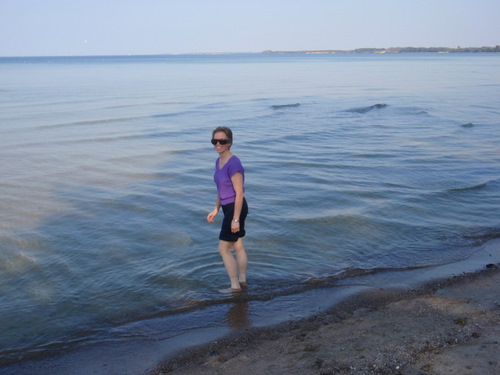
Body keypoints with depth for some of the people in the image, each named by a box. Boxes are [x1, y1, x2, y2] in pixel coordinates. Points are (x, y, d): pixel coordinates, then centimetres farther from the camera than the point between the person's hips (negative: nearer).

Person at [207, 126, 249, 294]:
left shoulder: (233, 163, -22)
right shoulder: (219, 162, 6)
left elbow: (239, 193, -21)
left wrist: (235, 219, -20)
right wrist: (216, 209, 18)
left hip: (236, 208, -9)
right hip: (228, 207, 9)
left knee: (223, 248, 0)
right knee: (237, 246, 19)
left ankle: (235, 286, 13)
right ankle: (242, 281, 33)